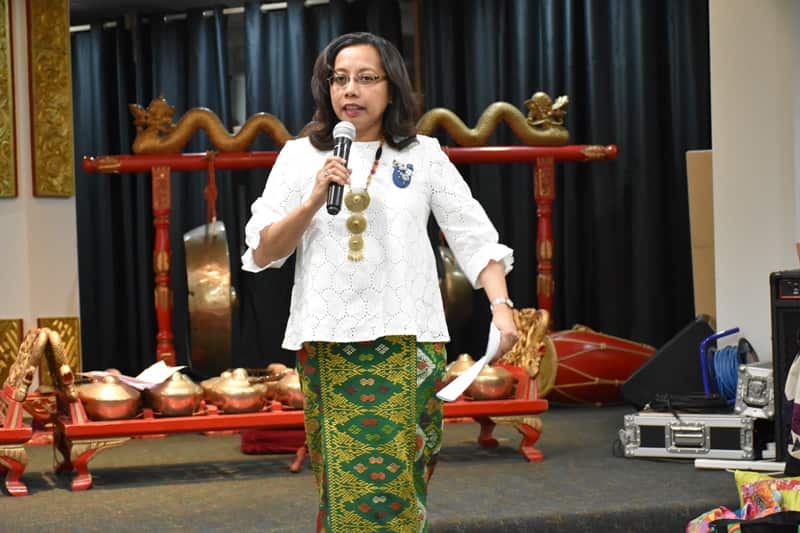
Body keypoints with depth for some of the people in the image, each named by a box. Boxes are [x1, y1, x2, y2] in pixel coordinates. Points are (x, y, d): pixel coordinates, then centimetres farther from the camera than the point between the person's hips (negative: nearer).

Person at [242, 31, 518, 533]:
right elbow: (261, 253, 4)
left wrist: (501, 306, -11)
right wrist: (315, 199, -10)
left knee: (400, 482, -2)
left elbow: (475, 237, 3)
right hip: (328, 346, 0)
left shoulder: (424, 155, 7)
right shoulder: (299, 156, 8)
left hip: (409, 342, 0)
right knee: (347, 482, 0)